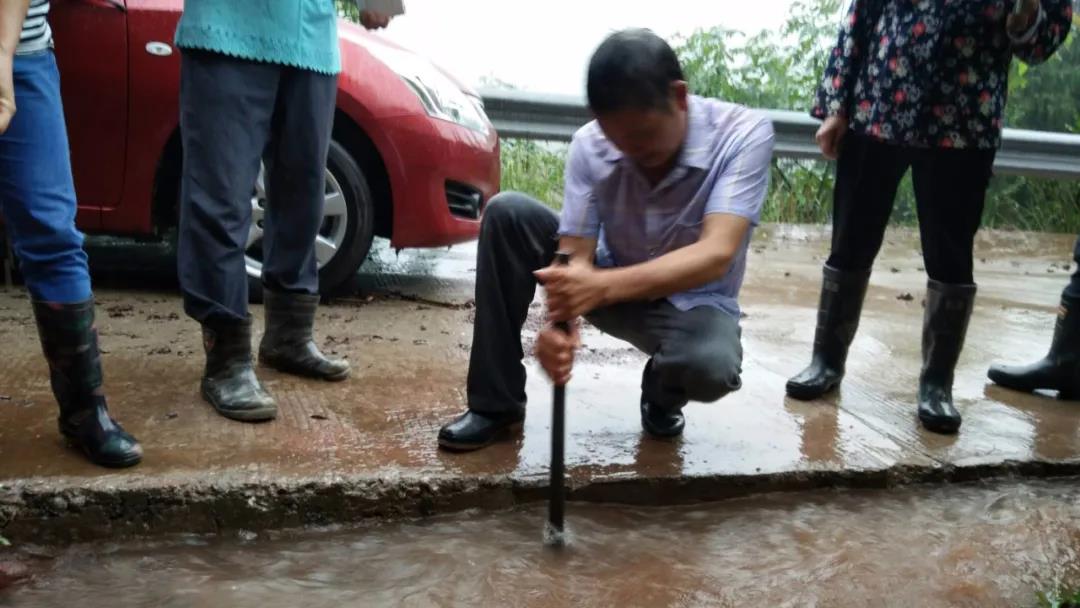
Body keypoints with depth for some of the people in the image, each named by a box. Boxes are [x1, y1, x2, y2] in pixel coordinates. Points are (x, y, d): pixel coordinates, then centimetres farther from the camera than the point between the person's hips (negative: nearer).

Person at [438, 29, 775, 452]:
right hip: (610, 286, 3)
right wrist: (560, 319, -42)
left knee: (710, 369, -39)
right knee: (507, 213, -19)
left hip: (694, 302, -2)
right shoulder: (590, 145, -18)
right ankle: (496, 403, -10)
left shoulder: (744, 134, -25)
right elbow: (575, 255, -19)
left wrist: (604, 286, -50)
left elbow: (716, 254, -36)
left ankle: (663, 393, 3)